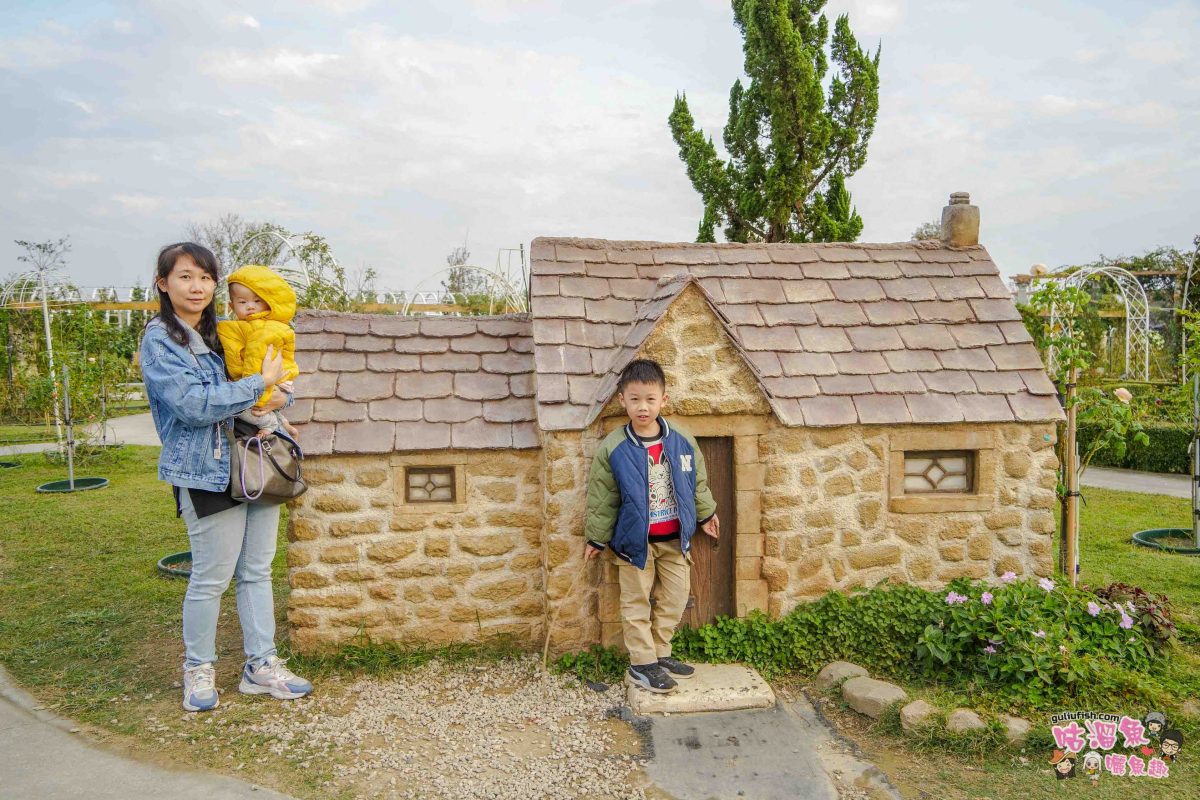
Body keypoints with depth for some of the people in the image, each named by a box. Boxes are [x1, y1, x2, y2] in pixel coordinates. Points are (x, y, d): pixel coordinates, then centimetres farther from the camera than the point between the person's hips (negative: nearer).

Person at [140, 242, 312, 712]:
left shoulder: (221, 333, 14)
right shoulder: (159, 339, -5)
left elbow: (279, 386, 17)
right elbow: (194, 405, -18)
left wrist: (277, 398, -6)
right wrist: (261, 382, -14)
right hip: (207, 471, -6)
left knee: (257, 572, 11)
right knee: (212, 577, 2)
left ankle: (261, 666, 22)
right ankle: (198, 671, 23)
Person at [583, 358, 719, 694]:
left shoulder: (682, 441, -6)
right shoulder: (613, 448, -13)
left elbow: (697, 482, 10)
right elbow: (602, 498, -5)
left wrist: (705, 514, 19)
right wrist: (596, 538, 0)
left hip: (675, 539, 4)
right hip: (636, 540, -3)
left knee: (675, 597, 13)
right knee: (637, 603, 6)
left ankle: (660, 653, 30)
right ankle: (642, 664, 17)